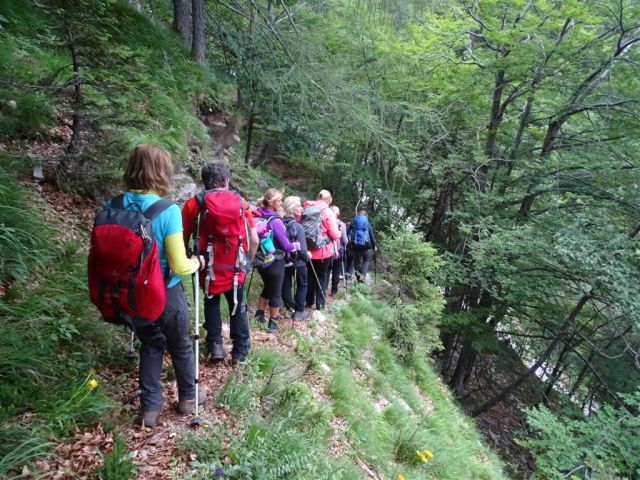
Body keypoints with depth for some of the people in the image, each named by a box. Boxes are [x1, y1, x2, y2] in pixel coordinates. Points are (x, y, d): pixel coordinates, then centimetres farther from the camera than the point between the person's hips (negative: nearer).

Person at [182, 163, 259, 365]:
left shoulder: (194, 203, -3)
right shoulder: (240, 202, 2)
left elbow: (184, 239, -4)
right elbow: (254, 240, 0)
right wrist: (247, 262, 15)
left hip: (209, 267, 0)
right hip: (236, 268, 1)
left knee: (212, 303, 23)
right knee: (238, 306, 18)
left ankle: (215, 345, 18)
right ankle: (240, 351, 23)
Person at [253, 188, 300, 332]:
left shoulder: (258, 217, 0)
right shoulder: (275, 221, -22)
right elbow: (286, 245, -19)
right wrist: (296, 245, 1)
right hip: (275, 262, -7)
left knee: (267, 287, 26)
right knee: (276, 292, 8)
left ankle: (260, 313, 35)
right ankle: (272, 323, 18)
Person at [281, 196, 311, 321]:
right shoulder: (297, 227, -21)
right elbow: (302, 249, -24)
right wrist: (307, 257, -6)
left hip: (284, 260, 5)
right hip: (297, 261, -5)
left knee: (285, 284, 14)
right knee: (302, 284, 12)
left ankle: (289, 309, 21)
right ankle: (299, 311, 15)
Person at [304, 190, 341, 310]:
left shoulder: (306, 209, 2)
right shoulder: (328, 212, -12)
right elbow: (334, 235, -13)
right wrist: (340, 232, 8)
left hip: (309, 249, 4)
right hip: (324, 250, -4)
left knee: (311, 275, 19)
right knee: (322, 276, 11)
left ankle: (309, 302, 29)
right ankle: (320, 304, 15)